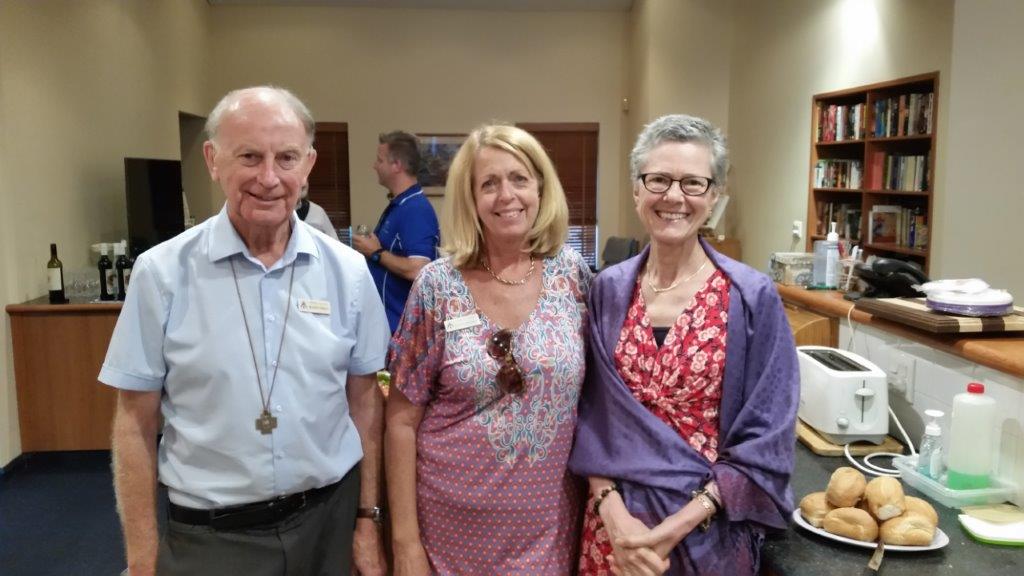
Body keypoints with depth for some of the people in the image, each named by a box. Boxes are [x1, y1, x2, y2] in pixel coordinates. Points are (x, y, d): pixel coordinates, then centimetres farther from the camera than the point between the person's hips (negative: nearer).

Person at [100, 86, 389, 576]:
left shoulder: (348, 271, -4)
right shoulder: (162, 273, -9)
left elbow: (364, 399, 3)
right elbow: (136, 424, -4)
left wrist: (368, 518, 4)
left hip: (329, 518, 2)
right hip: (209, 536, -1)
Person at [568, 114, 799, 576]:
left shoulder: (752, 298, -10)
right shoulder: (609, 290, -2)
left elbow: (767, 440, -10)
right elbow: (590, 416, 0)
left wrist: (681, 523, -16)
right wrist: (613, 513, -12)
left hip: (712, 531, -2)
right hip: (616, 524, 2)